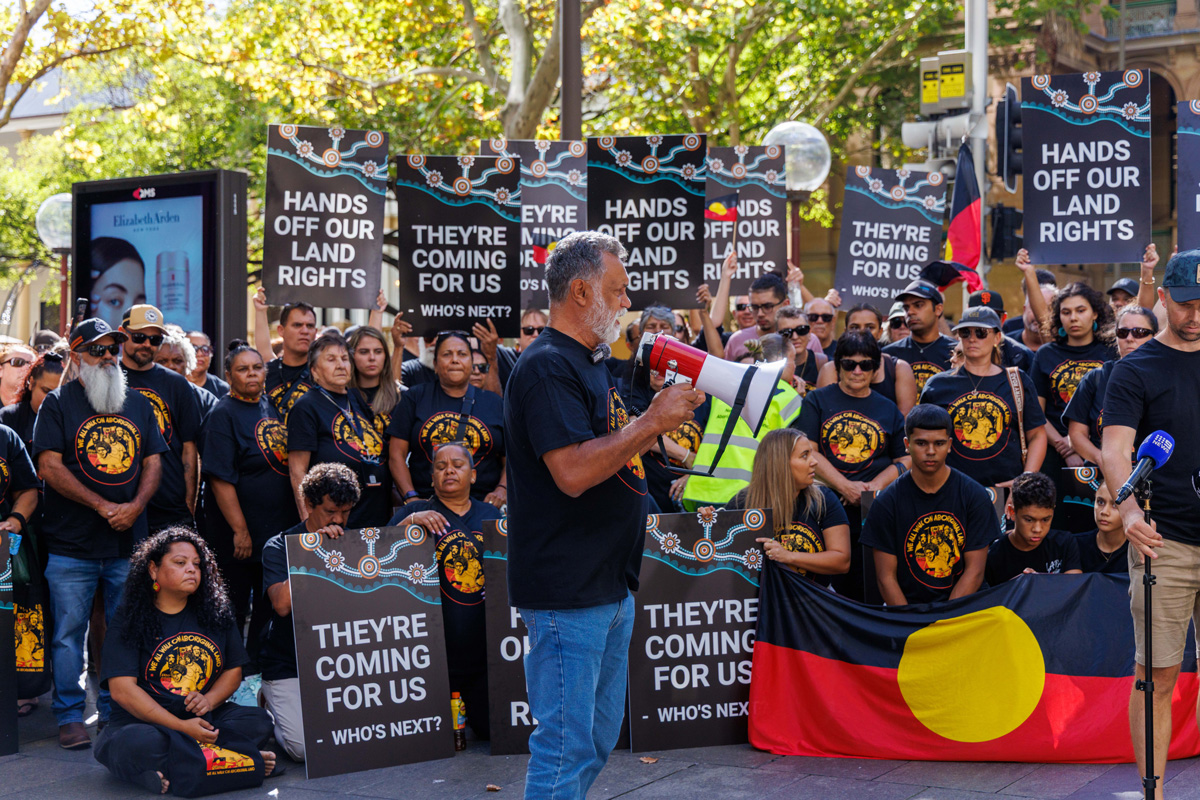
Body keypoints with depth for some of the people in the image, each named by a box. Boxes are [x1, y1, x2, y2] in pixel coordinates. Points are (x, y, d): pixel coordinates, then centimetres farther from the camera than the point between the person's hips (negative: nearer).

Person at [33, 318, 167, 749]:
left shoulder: (138, 404, 13)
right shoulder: (58, 403, 1)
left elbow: (153, 462, 12)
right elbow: (49, 466, -7)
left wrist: (135, 506, -7)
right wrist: (102, 506, -14)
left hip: (129, 543, 4)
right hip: (71, 546, -3)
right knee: (69, 632, 0)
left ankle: (117, 711, 19)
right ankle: (70, 717, 11)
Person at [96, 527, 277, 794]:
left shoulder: (216, 612, 11)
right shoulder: (129, 621, -2)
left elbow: (233, 670, 15)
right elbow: (122, 690, -12)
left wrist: (209, 700, -9)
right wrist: (182, 727, -20)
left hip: (204, 717, 4)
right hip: (145, 720, -4)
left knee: (259, 721, -22)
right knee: (139, 744, -38)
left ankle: (171, 769, -28)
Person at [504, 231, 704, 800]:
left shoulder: (591, 363, 17)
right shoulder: (547, 368, -16)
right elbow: (573, 472, -26)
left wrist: (668, 413, 13)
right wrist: (652, 422, -21)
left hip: (611, 584, 11)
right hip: (567, 593, -11)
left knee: (599, 736, 18)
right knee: (567, 744, -5)